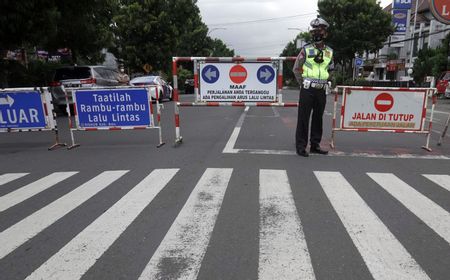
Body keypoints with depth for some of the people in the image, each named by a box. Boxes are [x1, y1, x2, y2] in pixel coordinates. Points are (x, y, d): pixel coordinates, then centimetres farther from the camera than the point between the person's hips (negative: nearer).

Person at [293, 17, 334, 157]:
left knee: (318, 118, 9)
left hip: (321, 91, 4)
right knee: (303, 118, -4)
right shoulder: (306, 50, -1)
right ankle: (301, 146, 2)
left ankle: (315, 145, 20)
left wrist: (324, 82, 13)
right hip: (307, 90, -4)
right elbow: (296, 68, 3)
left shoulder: (329, 52, 11)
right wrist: (303, 84, 1)